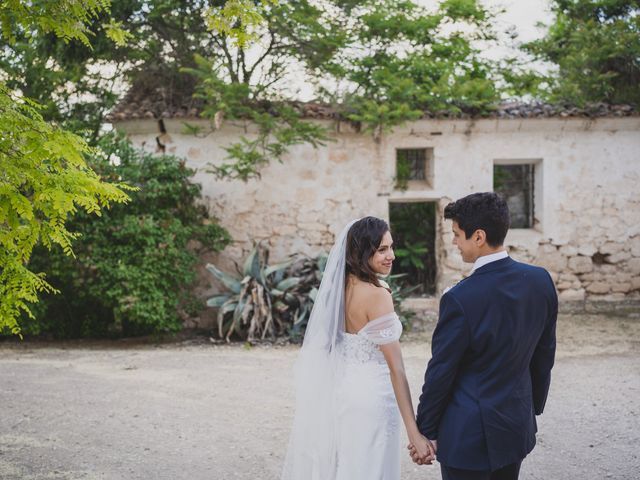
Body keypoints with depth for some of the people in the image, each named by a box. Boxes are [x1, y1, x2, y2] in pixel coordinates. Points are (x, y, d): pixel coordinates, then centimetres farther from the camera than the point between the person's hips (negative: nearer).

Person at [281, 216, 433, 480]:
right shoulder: (377, 294, -19)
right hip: (370, 396, -8)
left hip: (342, 390, 8)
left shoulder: (342, 285, 3)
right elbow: (395, 367, -23)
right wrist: (414, 432, -24)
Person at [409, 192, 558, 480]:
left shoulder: (460, 299, -23)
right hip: (518, 426, 6)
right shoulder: (540, 280, -4)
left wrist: (425, 431, -3)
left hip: (469, 434, -6)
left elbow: (440, 372, -15)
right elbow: (544, 357, 6)